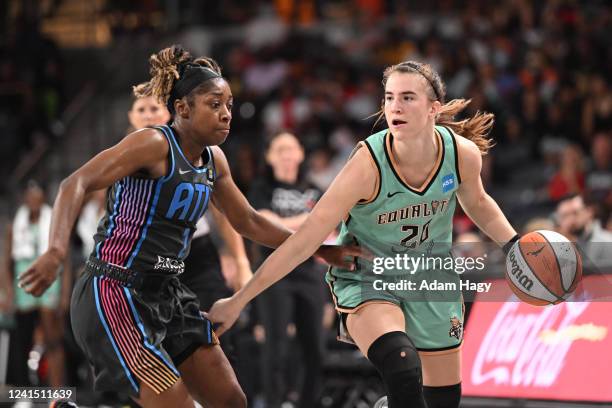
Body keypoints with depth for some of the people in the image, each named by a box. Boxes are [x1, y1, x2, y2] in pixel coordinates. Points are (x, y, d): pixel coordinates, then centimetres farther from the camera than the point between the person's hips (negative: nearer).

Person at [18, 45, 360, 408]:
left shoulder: (214, 160, 9)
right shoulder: (155, 145, -15)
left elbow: (248, 222, 23)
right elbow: (77, 184, -24)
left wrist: (320, 250, 20)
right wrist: (56, 252, -39)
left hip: (169, 295, 9)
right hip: (117, 295, -9)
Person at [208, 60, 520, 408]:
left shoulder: (463, 153, -18)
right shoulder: (369, 163, -30)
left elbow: (477, 203, 9)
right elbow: (305, 241, -26)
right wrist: (238, 300, -24)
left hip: (431, 277, 5)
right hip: (366, 277, -5)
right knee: (403, 371, -33)